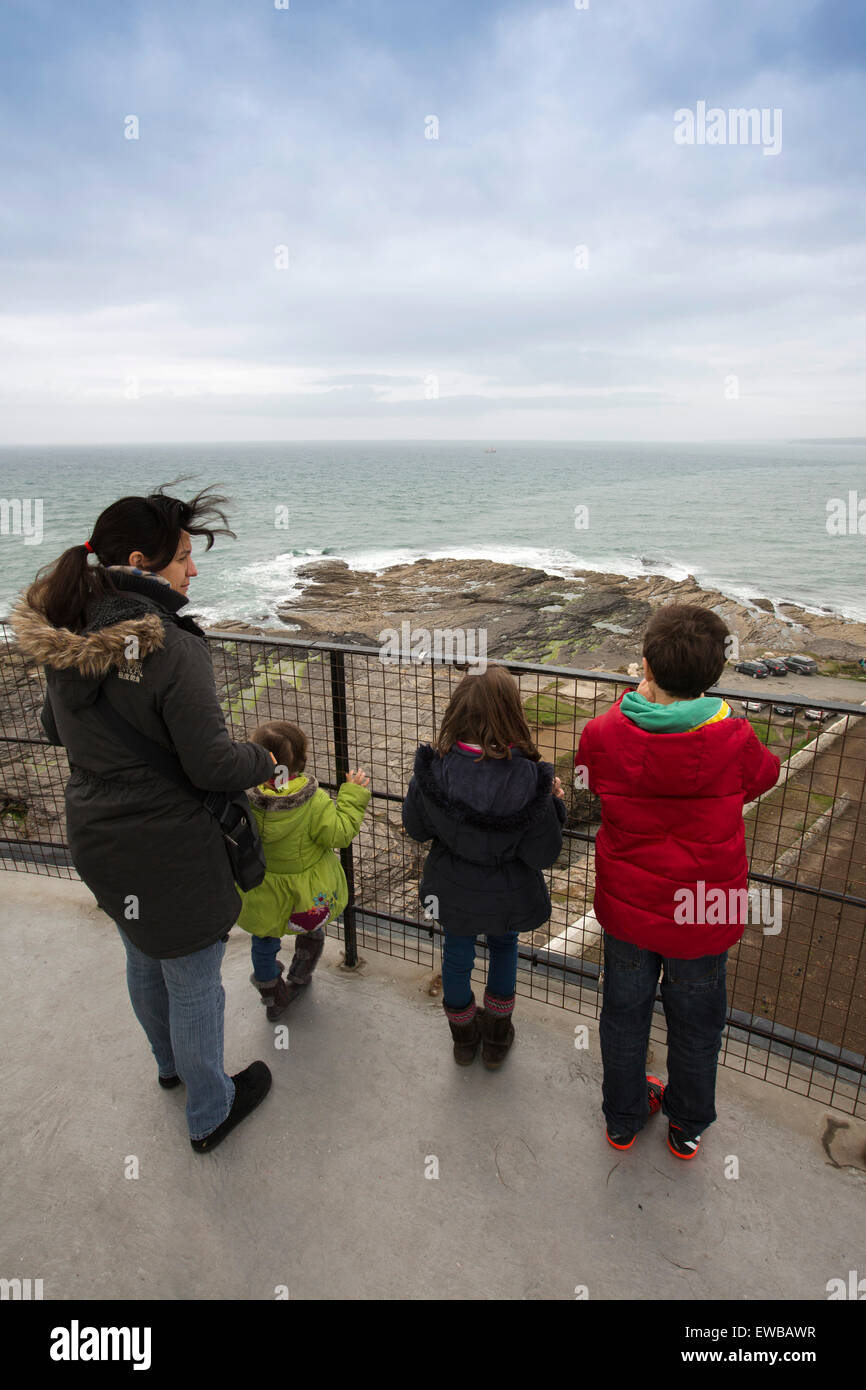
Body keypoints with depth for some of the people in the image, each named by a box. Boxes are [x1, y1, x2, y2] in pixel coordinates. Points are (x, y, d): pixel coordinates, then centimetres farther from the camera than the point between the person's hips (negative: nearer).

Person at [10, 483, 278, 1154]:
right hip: (169, 851, -8)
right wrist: (263, 758, -6)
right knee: (194, 980, 13)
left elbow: (57, 728, 13)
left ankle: (172, 1064, 55)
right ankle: (209, 1113, 35)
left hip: (97, 839, 8)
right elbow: (214, 764, -25)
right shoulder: (170, 647, -27)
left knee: (145, 960, 29)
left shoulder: (63, 641, -3)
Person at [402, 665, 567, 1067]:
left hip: (452, 891, 1)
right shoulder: (528, 780, -31)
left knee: (456, 956, 27)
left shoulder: (433, 770, -25)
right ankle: (496, 1038, 49)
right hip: (505, 897, -1)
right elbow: (543, 854, -20)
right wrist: (555, 804, -7)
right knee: (503, 947, 30)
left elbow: (416, 828, -8)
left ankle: (464, 1038, 52)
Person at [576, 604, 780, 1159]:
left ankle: (623, 1118, 46)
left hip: (627, 906, 1)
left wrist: (638, 701, 5)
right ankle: (688, 1126, 47)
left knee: (625, 1013, 24)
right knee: (696, 1023, 24)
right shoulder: (735, 740, -25)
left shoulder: (605, 734, -22)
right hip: (705, 913, -1)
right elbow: (766, 773, 0)